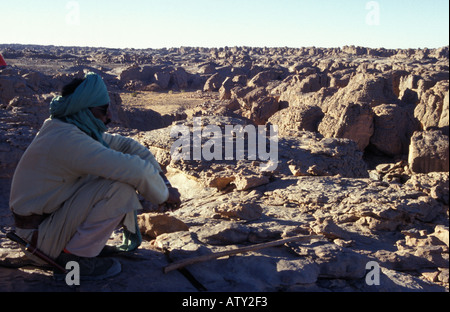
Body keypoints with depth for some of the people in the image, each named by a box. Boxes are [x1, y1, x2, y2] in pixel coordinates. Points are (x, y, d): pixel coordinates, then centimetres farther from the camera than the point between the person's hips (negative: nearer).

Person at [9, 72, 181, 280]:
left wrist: (161, 179, -1)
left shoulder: (80, 131, 3)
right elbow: (136, 170, -32)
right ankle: (73, 258, -12)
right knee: (120, 187, -25)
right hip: (39, 236, -9)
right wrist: (164, 194, -15)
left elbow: (127, 145, 9)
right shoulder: (67, 140, -28)